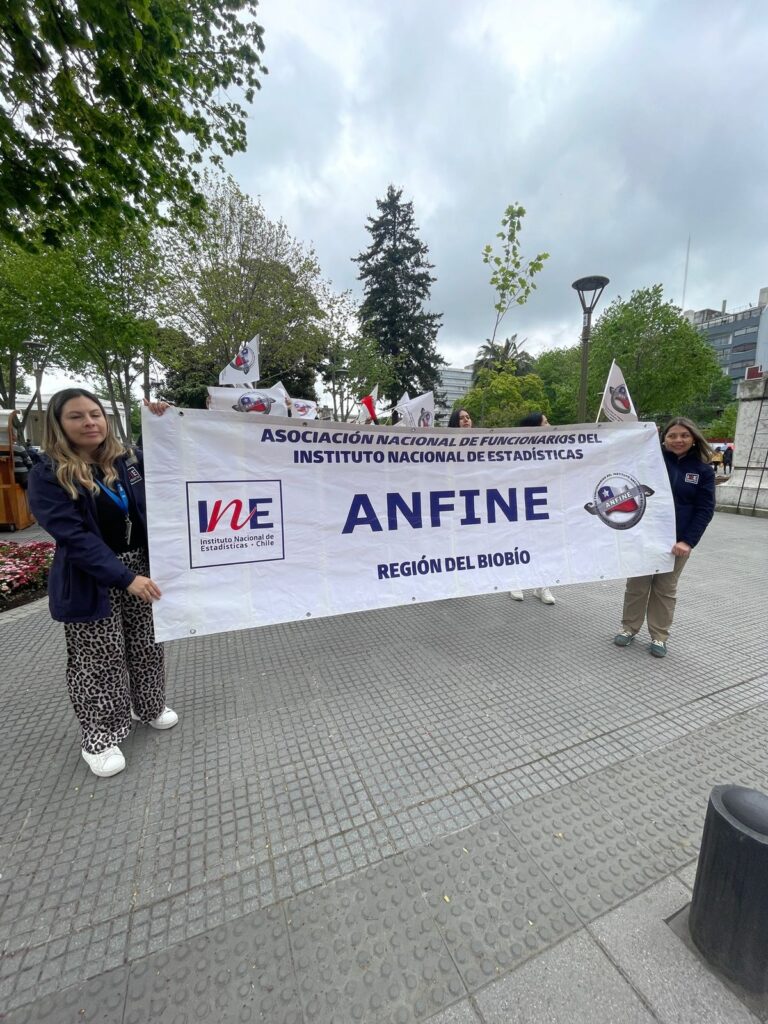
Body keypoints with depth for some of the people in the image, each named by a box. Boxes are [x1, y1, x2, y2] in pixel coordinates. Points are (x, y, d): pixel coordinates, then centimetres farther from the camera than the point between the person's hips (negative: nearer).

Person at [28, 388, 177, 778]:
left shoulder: (128, 459, 2)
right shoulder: (47, 476, -10)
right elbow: (74, 536, -19)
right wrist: (125, 578, -27)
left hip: (142, 567, 4)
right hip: (90, 582, -4)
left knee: (146, 646, 17)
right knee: (98, 660, 7)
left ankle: (149, 707, 40)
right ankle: (99, 739, 27)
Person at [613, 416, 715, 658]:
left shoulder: (703, 470, 1)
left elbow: (705, 509, -2)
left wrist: (688, 541, -12)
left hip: (677, 540, 1)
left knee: (666, 589, 11)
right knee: (637, 585, 7)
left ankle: (659, 635, 23)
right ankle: (629, 628, 22)